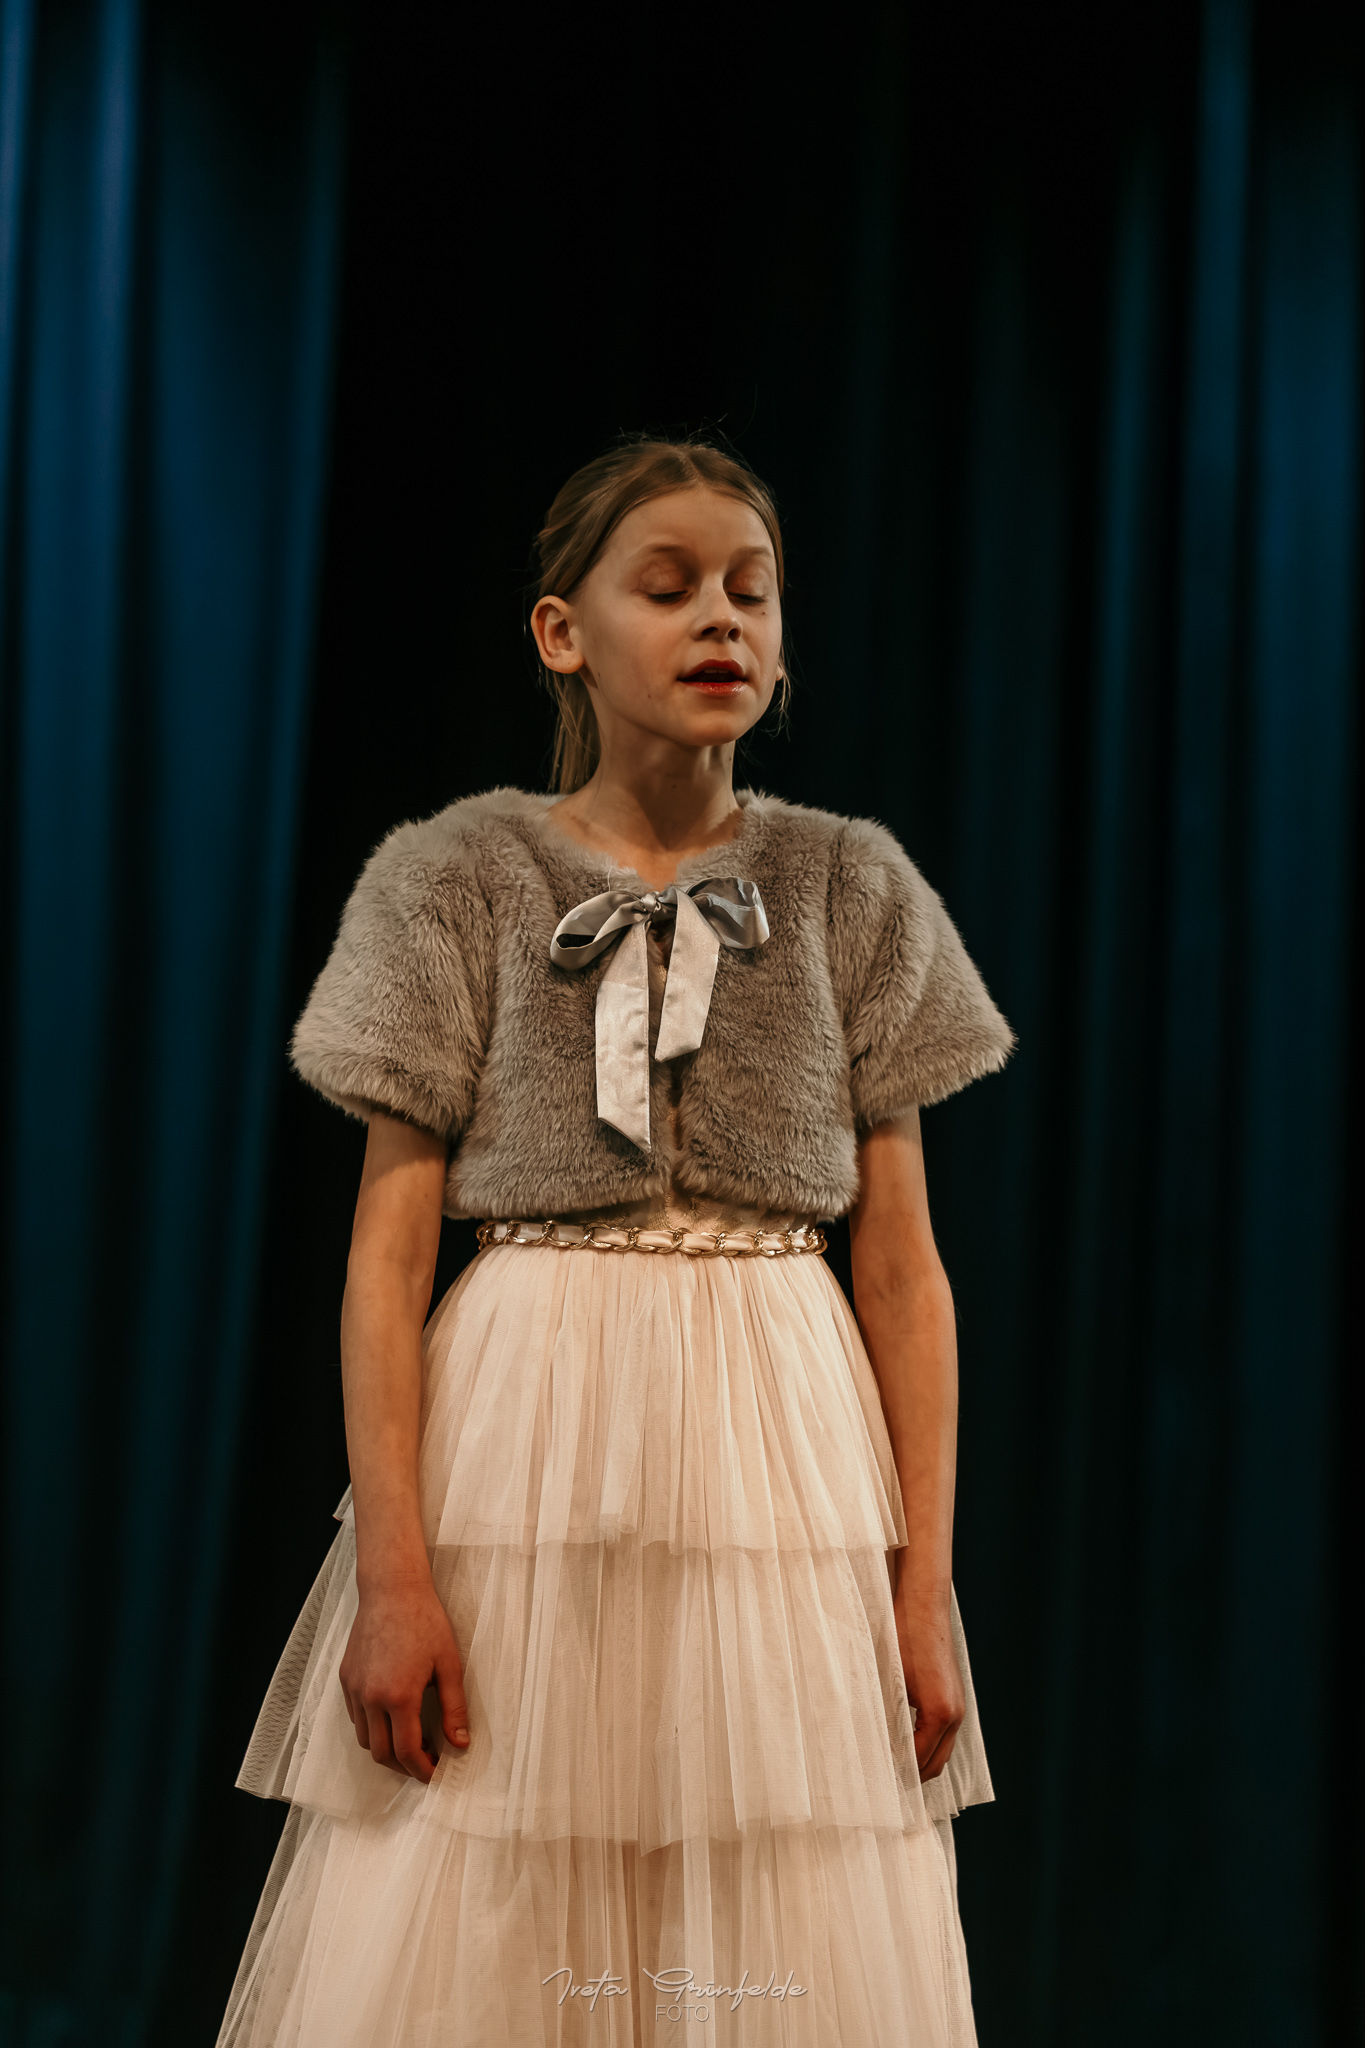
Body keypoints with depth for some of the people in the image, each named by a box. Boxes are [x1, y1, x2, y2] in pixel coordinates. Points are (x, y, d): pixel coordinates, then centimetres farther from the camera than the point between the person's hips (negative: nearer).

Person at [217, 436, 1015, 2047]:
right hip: (518, 1449, -1)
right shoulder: (459, 876, 2)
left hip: (785, 1447, 2)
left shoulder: (850, 885, 6)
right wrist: (390, 1571, -10)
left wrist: (925, 1590, 0)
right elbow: (387, 1250, -1)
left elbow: (901, 1264, 6)